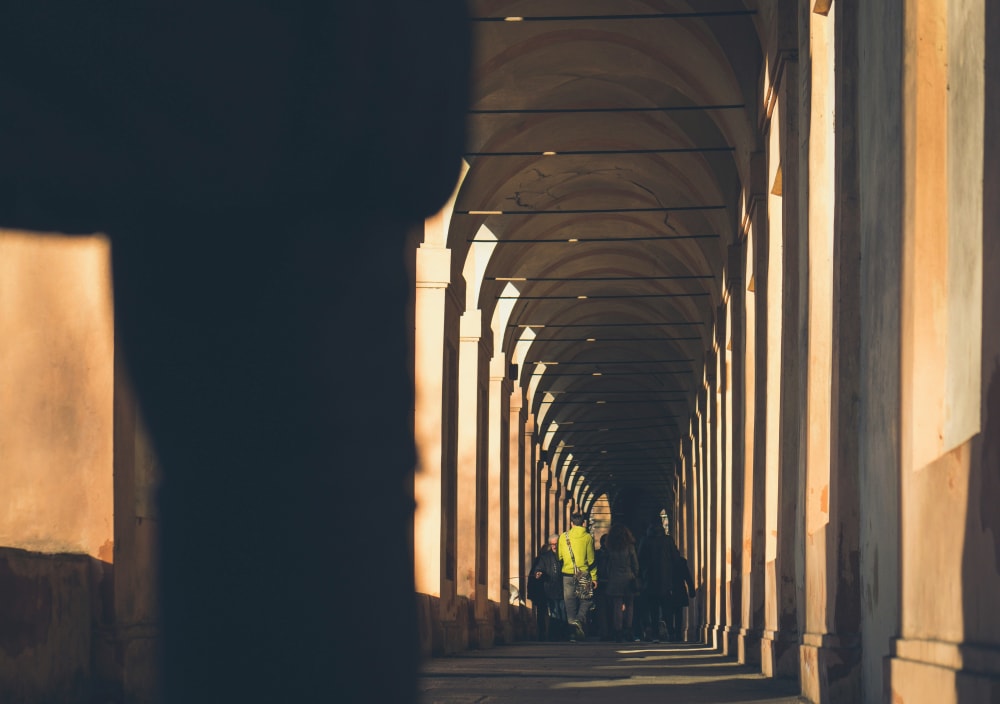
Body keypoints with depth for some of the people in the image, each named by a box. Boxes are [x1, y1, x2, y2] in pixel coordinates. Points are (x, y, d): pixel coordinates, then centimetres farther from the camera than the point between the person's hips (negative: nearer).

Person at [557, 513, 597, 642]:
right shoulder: (588, 537, -3)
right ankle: (580, 619, -15)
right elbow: (591, 558, -2)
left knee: (570, 602, 6)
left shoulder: (563, 537, 2)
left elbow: (560, 556, 7)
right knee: (585, 600, 11)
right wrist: (594, 577, 3)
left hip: (567, 574, 2)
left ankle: (573, 633, 0)